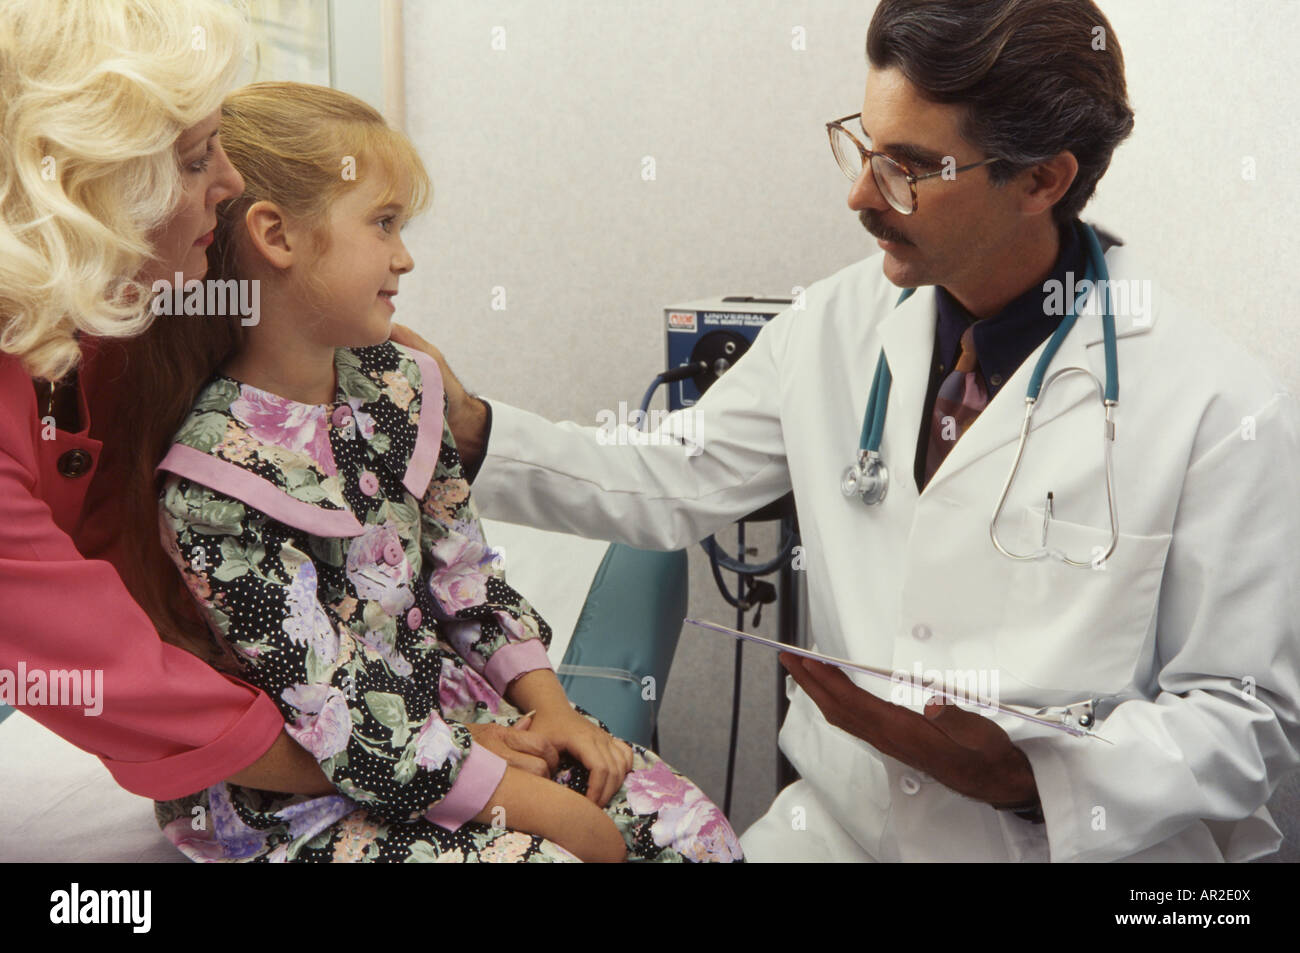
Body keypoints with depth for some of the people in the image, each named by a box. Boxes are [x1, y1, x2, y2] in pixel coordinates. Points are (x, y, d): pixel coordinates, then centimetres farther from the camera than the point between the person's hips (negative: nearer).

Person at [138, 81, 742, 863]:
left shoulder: (396, 383, 0)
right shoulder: (214, 482, -23)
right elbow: (343, 725, -23)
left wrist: (547, 704, -3)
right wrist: (553, 812, -20)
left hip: (444, 700, 7)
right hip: (305, 797, -6)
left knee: (693, 827, -6)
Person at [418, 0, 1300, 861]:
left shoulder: (1225, 412, -12)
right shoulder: (845, 320, 3)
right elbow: (672, 484, 8)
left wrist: (1027, 773, -21)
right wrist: (474, 430, -3)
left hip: (1072, 839, -2)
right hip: (836, 823, 3)